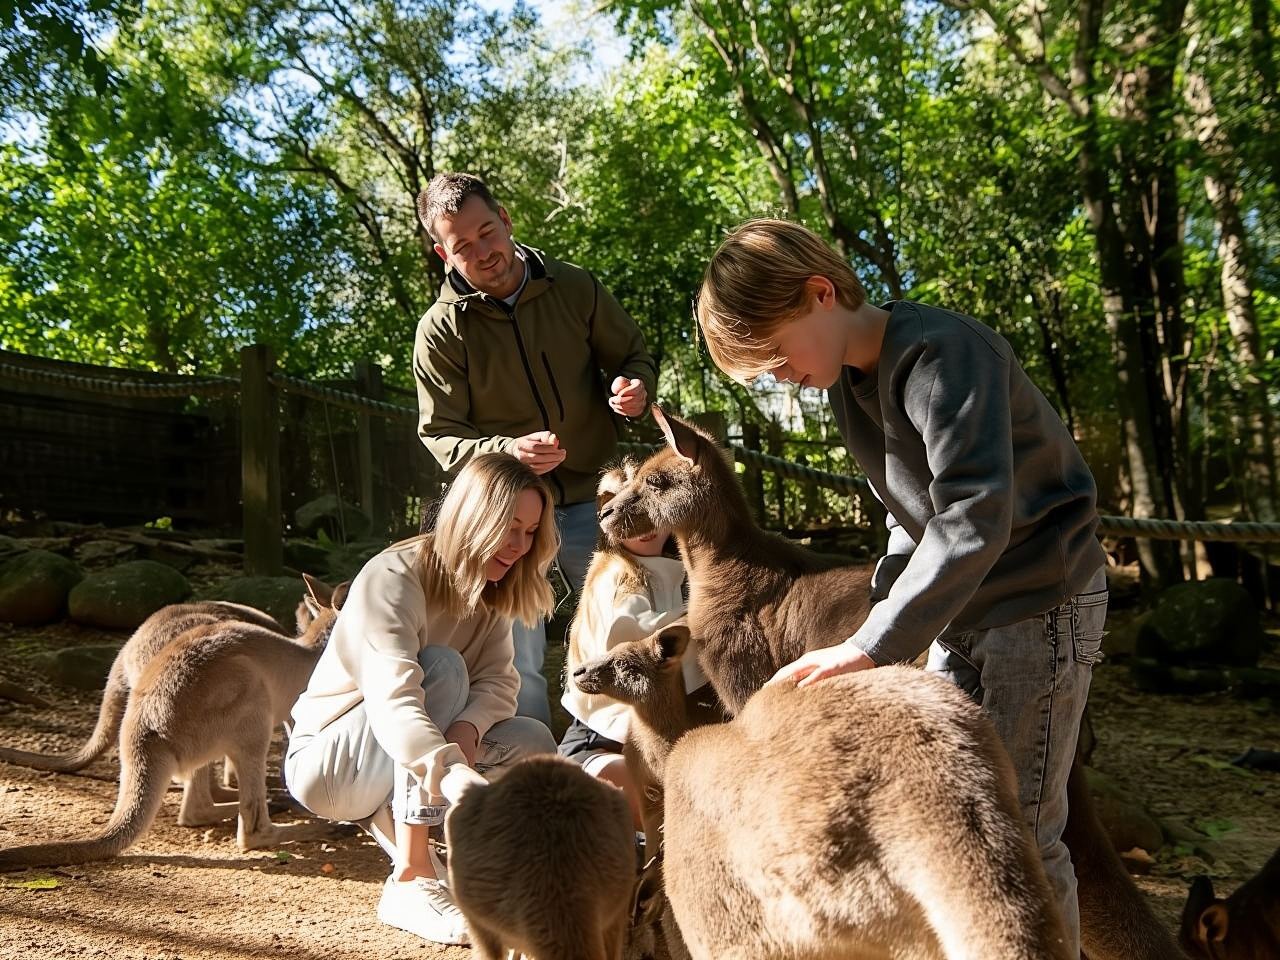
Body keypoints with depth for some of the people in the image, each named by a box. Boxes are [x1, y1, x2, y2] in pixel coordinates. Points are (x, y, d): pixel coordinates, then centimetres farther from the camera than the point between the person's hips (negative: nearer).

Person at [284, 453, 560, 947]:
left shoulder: (490, 593, 0)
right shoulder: (393, 577, -25)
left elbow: (498, 683, -11)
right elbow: (392, 698, -39)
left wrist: (467, 726, -34)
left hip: (400, 771, 7)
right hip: (324, 760, -6)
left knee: (534, 743, -14)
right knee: (442, 667, -31)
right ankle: (412, 878, -32)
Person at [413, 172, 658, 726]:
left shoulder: (575, 288, -3)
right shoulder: (440, 332, -8)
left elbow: (635, 355, 10)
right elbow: (440, 436, -6)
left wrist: (636, 388, -15)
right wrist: (507, 451, -26)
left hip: (591, 497, 2)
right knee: (516, 658, 1)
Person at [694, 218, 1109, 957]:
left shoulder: (942, 351, -23)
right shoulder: (847, 378, 4)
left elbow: (977, 513, -33)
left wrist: (872, 646, -35)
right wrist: (884, 620, 0)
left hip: (1040, 602, -8)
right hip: (958, 606, 8)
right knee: (942, 809, 11)